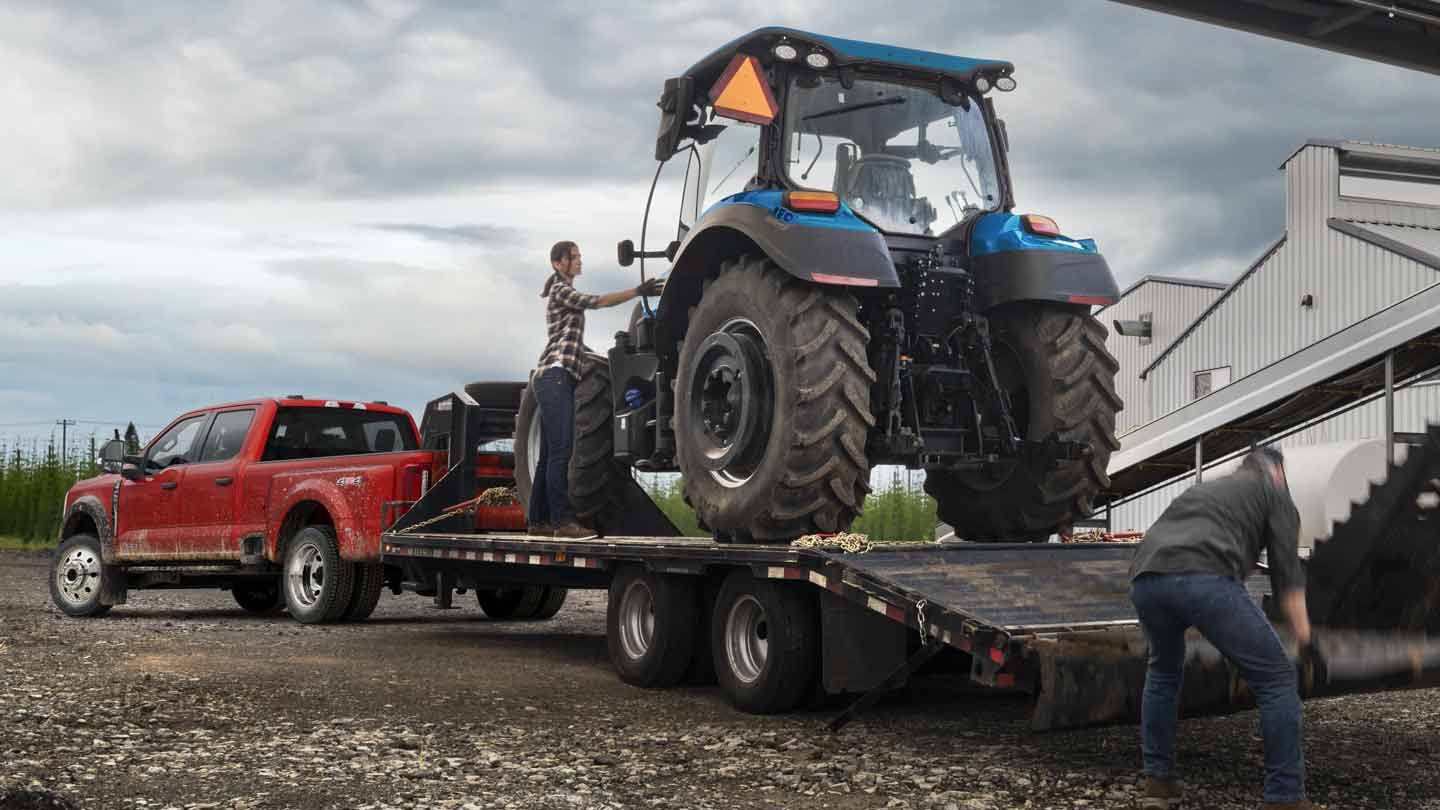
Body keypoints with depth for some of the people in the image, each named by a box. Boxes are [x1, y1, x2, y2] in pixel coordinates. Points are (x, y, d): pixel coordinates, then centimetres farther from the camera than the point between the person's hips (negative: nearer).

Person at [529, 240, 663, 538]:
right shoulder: (561, 290, -3)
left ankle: (538, 520, 9)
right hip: (555, 374, -10)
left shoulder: (567, 294, 26)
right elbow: (595, 301, -19)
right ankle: (562, 520, -20)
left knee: (549, 454, 8)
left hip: (560, 378, 10)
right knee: (560, 452, -15)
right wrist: (637, 291, -26)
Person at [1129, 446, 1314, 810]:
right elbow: (1287, 572, 13)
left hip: (1145, 578, 6)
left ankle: (1158, 781, 33)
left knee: (1164, 670, 32)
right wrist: (1303, 639, 18)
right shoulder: (1273, 492, 24)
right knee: (1276, 679, 7)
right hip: (1203, 579, -6)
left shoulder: (1203, 489, 41)